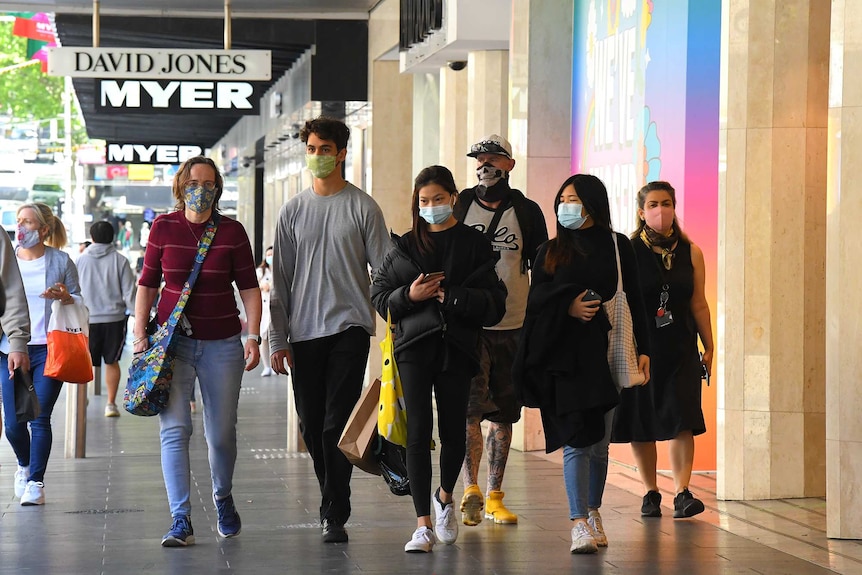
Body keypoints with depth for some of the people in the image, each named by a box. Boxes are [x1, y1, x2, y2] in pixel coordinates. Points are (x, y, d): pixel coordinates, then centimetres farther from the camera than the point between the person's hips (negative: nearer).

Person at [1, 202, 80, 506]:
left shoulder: (61, 261, 3)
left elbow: (80, 301, 11)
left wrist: (66, 297, -11)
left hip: (48, 350, -2)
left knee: (40, 419, -6)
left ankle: (36, 482, 3)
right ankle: (24, 465, 29)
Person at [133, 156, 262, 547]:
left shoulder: (232, 231, 0)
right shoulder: (164, 227, 1)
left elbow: (249, 287, 2)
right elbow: (147, 284, 6)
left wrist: (253, 336, -6)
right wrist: (140, 334, -2)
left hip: (221, 342, 0)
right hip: (173, 339, 0)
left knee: (221, 432, 7)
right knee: (174, 429, -9)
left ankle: (223, 498, 35)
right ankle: (181, 521, -9)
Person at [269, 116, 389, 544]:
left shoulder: (362, 207, 2)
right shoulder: (292, 211, 10)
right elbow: (281, 279, 10)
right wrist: (278, 338, 4)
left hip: (349, 327, -3)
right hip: (304, 331, 3)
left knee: (338, 423, -9)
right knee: (311, 424, 7)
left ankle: (334, 514, -6)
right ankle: (332, 499, 24)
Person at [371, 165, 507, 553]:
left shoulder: (474, 244, 5)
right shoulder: (405, 247, 11)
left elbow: (494, 303, 0)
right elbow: (379, 296, 11)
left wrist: (453, 296, -13)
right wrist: (409, 295, -7)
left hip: (456, 347, 0)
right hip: (415, 346, 0)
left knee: (454, 432, 4)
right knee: (418, 433, -8)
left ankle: (445, 497, 36)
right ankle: (423, 526, -8)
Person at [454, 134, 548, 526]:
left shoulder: (526, 211, 7)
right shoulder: (459, 206, 4)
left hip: (513, 326, 2)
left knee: (503, 414, 6)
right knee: (470, 408, -14)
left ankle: (494, 497, 13)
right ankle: (471, 490, -16)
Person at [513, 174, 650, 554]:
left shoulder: (618, 246, 7)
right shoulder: (551, 251, 11)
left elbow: (634, 301, 6)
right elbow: (535, 299, 5)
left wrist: (642, 349, -1)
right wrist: (568, 306, -13)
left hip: (605, 351, 0)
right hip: (566, 355, 0)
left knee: (599, 442, 8)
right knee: (576, 440, -8)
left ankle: (593, 512, 25)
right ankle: (579, 523, -10)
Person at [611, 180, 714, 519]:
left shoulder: (690, 253, 6)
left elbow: (699, 304, 10)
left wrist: (709, 347, 9)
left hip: (680, 349, 1)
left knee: (682, 420, -10)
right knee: (640, 424, 4)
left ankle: (682, 493, -12)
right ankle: (650, 493, 16)